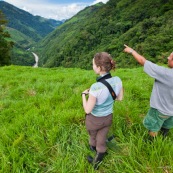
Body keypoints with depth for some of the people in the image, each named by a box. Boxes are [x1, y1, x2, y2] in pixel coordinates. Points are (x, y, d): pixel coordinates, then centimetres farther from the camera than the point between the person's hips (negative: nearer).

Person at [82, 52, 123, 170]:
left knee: (93, 136, 31)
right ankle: (96, 162, 50)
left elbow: (87, 110, -24)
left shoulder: (95, 87, -37)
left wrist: (84, 95, -9)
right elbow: (120, 98, -1)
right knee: (101, 141, 25)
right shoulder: (117, 80, -19)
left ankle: (93, 147, 64)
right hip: (108, 118, 4)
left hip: (94, 120, -4)